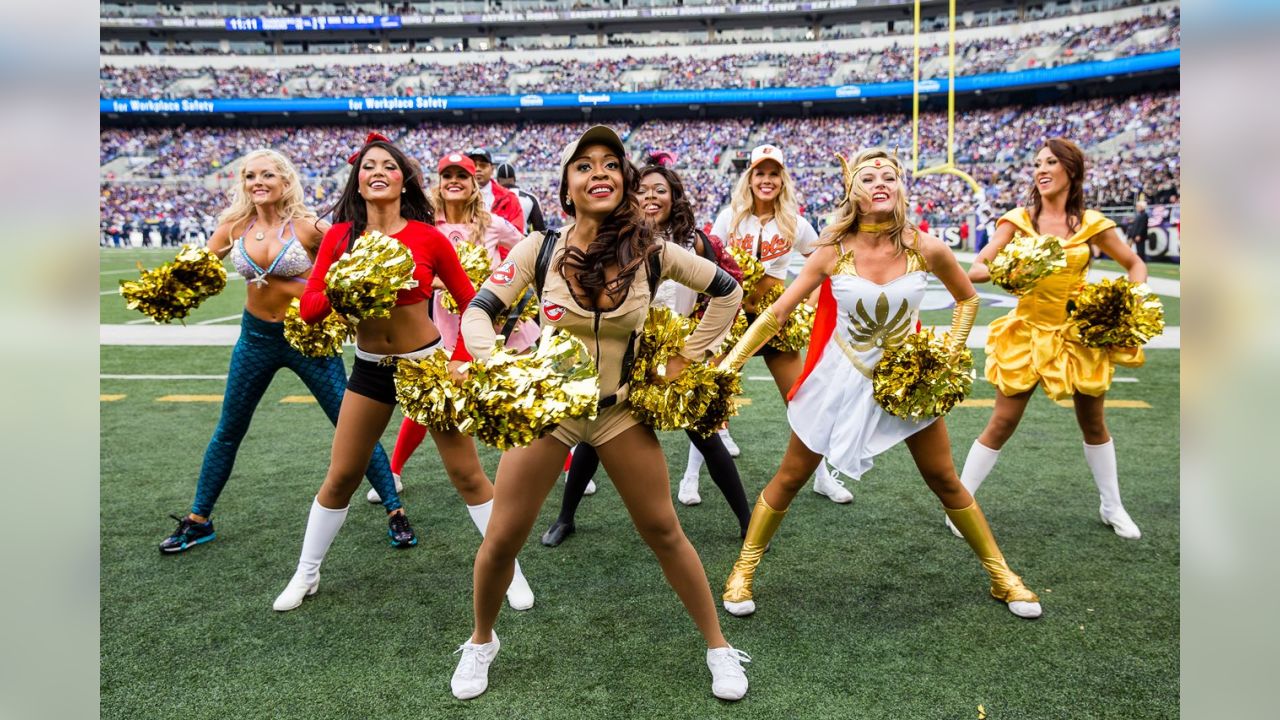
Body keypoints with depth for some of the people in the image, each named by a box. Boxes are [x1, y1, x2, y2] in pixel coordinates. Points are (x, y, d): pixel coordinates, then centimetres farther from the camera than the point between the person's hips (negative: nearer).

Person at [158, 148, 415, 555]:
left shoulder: (308, 226, -13)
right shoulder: (235, 225, -2)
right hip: (256, 337, 4)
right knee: (228, 431, 15)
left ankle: (395, 513, 8)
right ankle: (198, 521, 32)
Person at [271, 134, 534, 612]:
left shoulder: (428, 237, -10)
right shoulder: (339, 236, -4)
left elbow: (470, 302, -2)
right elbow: (308, 309, -6)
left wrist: (462, 361, -9)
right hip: (370, 369, 3)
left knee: (467, 474, 2)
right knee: (340, 478, 12)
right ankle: (306, 575, 31)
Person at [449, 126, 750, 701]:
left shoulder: (650, 252, -10)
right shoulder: (540, 249, -11)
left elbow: (727, 292, 2)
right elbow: (479, 309, -6)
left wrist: (690, 356, 0)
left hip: (620, 410, 0)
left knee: (663, 532, 7)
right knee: (502, 540, 4)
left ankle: (718, 647, 26)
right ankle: (481, 643, 33)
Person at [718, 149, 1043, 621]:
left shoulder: (926, 249, -12)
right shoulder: (833, 253, -15)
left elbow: (967, 299, 7)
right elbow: (776, 313, -12)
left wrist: (950, 355, -2)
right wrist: (728, 366, -17)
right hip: (839, 380, -1)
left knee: (945, 481, 11)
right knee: (789, 479, 6)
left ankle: (1001, 575, 31)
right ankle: (743, 571, 23)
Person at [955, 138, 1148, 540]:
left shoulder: (1090, 223, -3)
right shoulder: (1019, 220, -6)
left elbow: (1135, 264, 8)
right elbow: (975, 270, -13)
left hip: (1080, 333, 2)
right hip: (1028, 332, -1)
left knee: (1093, 423, 16)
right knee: (1002, 424, -1)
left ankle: (1112, 507, 34)